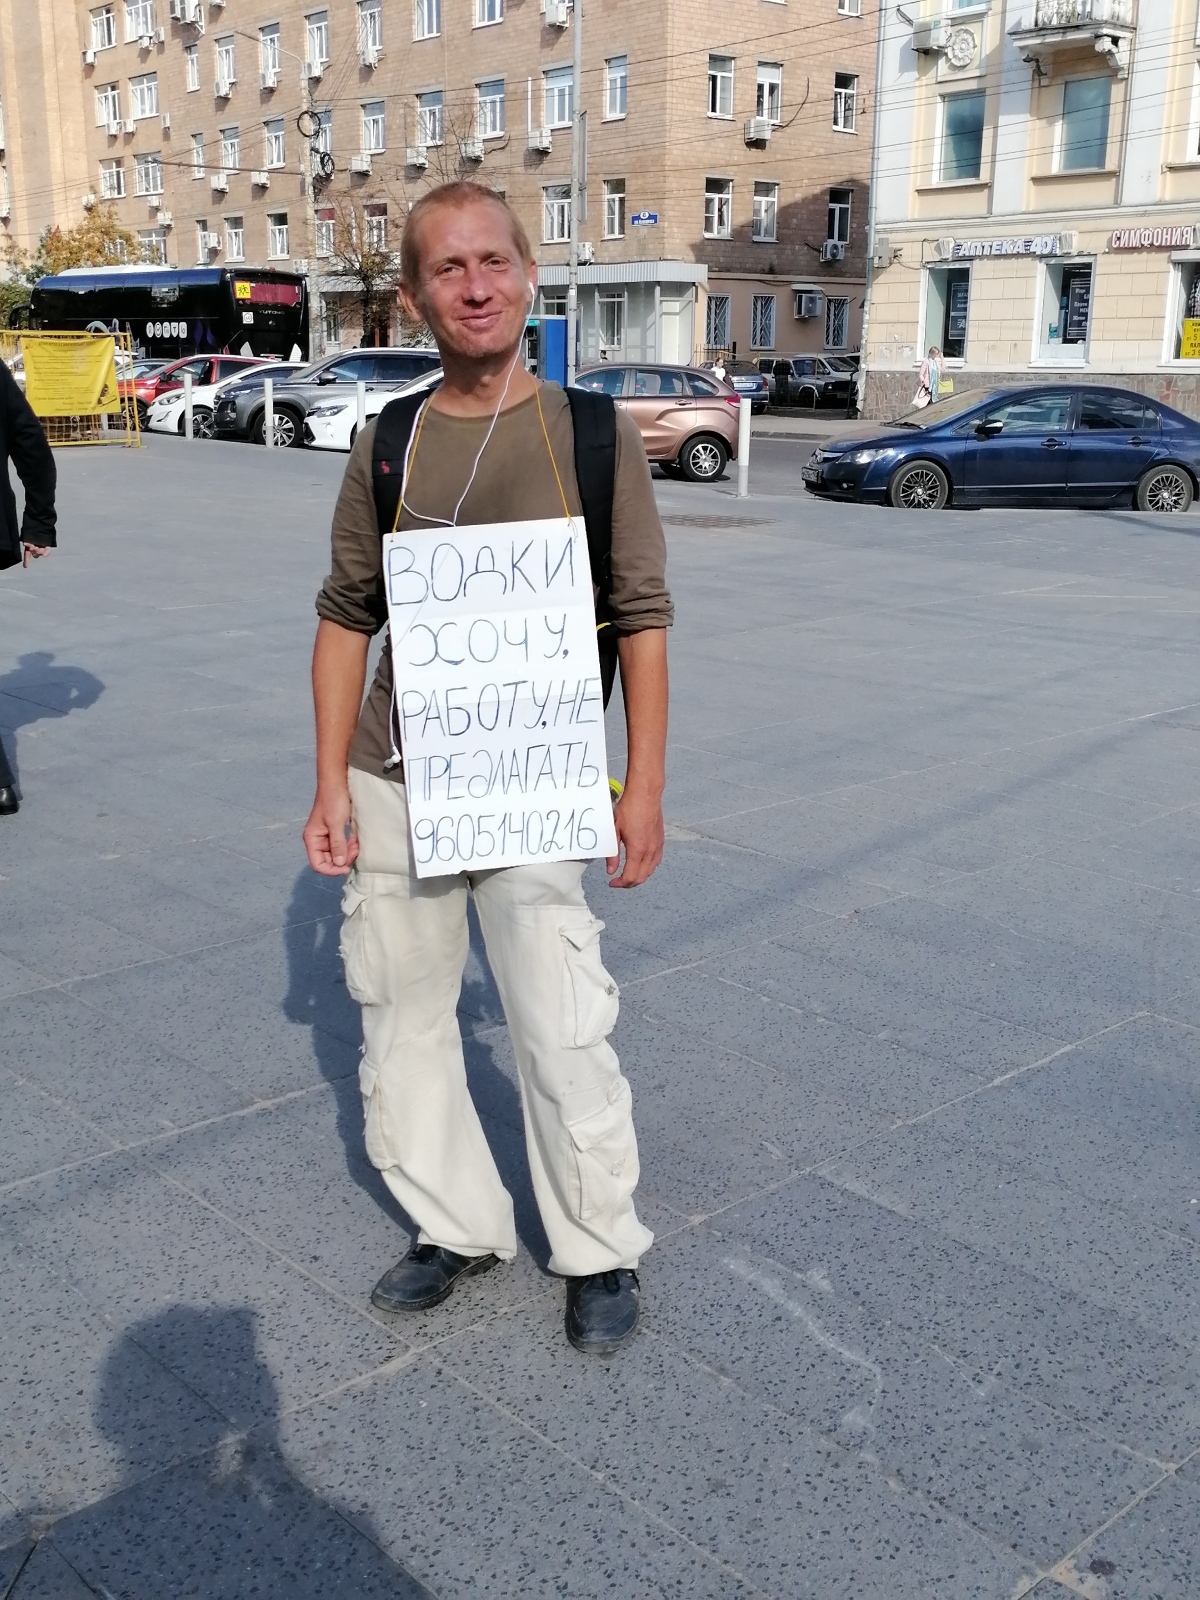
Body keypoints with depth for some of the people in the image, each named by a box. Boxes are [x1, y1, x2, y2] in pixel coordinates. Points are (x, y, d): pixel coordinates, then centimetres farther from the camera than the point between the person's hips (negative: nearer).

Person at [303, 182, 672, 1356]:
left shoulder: (594, 432, -3)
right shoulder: (385, 444, 4)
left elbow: (641, 616, -2)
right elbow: (345, 617, 8)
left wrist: (644, 785, -5)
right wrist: (331, 784, 3)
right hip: (392, 785, 4)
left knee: (562, 1037, -2)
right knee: (400, 1020, 12)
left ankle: (601, 1254, 21)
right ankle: (458, 1227, 31)